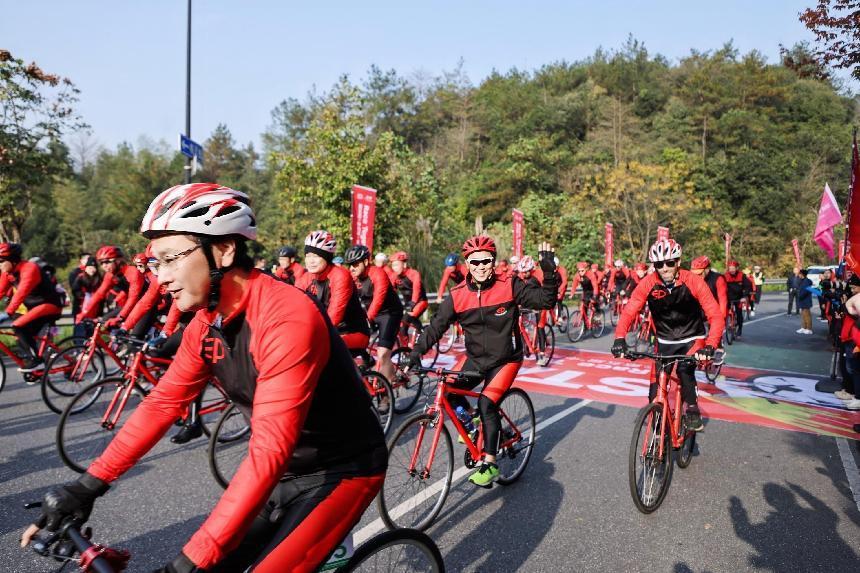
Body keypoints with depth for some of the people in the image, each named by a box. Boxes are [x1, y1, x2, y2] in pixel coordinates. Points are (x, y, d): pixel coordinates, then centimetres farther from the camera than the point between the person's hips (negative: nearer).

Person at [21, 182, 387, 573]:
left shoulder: (286, 318, -30)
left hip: (342, 470, -7)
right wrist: (88, 485, 1)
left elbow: (269, 452, -33)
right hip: (288, 471, 7)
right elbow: (162, 403, 4)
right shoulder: (206, 324, -3)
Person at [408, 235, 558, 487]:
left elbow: (546, 300, -13)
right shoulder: (458, 295, -9)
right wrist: (416, 352, -20)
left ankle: (490, 463, -3)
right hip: (475, 358, 3)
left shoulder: (509, 286, -13)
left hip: (505, 360, -3)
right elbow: (436, 326, -8)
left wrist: (549, 270, -27)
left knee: (487, 403, -19)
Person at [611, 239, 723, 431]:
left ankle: (693, 410, -6)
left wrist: (710, 346, -41)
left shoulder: (693, 282, -22)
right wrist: (620, 339, -41)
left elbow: (715, 316, -25)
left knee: (684, 370, -30)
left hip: (692, 339, -2)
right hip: (664, 341, 2)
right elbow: (628, 312, -23)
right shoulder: (648, 284, -18)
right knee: (655, 390, -2)